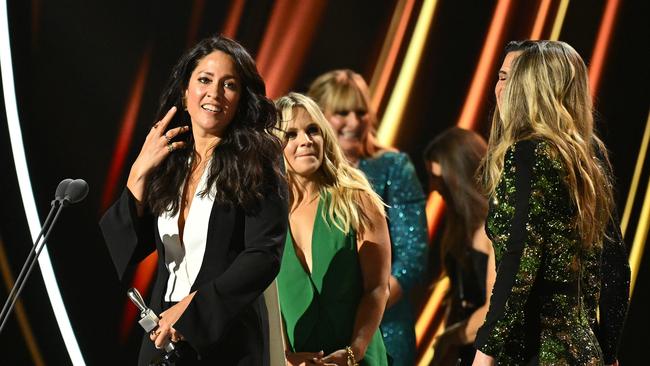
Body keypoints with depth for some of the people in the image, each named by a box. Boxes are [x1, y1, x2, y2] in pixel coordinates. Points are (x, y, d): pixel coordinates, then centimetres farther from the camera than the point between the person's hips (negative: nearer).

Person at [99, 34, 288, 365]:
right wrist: (139, 174, -6)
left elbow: (265, 256, -13)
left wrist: (192, 307, -18)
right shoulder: (167, 163, 8)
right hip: (162, 338, 4)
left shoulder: (254, 164, -5)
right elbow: (129, 248, 3)